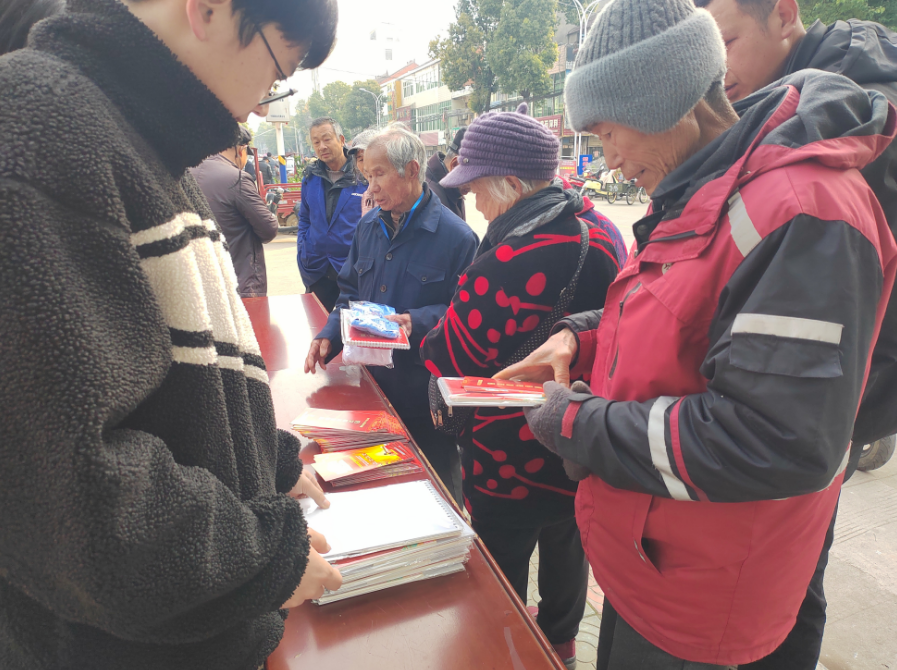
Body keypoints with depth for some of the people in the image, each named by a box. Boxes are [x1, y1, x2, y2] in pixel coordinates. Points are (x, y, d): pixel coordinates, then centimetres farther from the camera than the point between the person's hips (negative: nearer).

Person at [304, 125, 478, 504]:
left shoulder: (455, 236, -13)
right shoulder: (368, 227, 7)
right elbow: (350, 292, 14)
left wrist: (418, 322, -27)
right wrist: (329, 336, -1)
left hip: (427, 390, -5)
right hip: (372, 379, 6)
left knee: (436, 483, 12)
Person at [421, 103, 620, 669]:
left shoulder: (510, 258, -31)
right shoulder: (600, 233, -4)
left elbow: (450, 357, -21)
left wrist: (418, 333, -1)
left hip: (514, 458, -8)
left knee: (502, 563, 15)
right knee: (567, 545, 27)